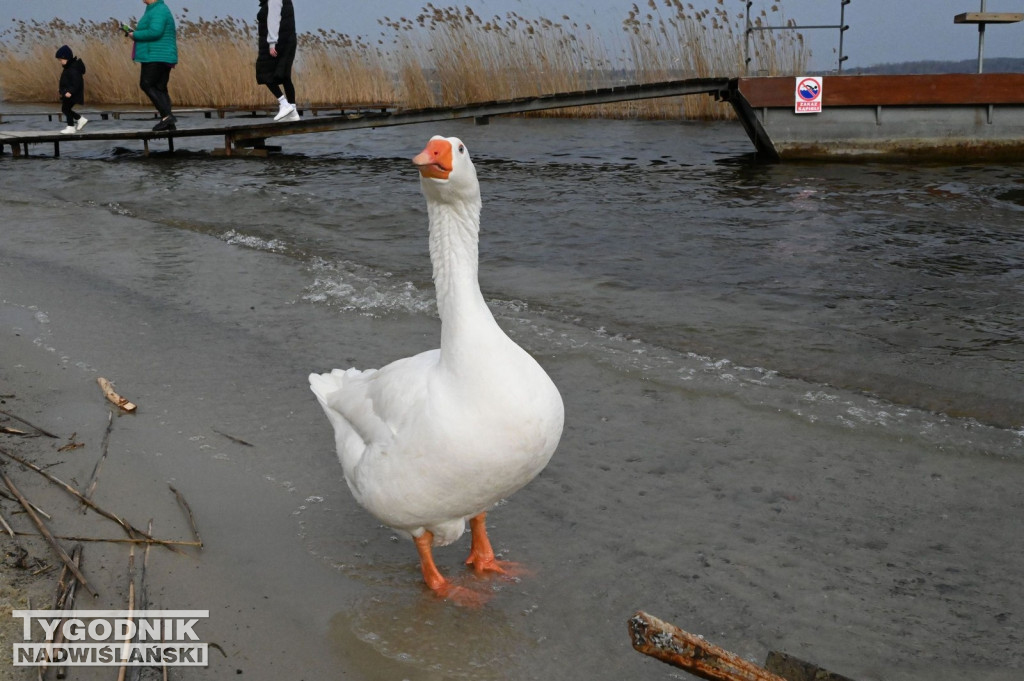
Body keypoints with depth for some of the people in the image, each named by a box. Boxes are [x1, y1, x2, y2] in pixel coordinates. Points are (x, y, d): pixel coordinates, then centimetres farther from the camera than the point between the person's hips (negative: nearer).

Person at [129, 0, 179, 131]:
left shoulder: (158, 11, -14)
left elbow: (155, 32, -27)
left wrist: (135, 35, -14)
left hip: (155, 57, -10)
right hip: (164, 57, 10)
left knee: (146, 85, -7)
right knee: (160, 88, 9)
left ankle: (166, 115, -13)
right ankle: (169, 124, 4)